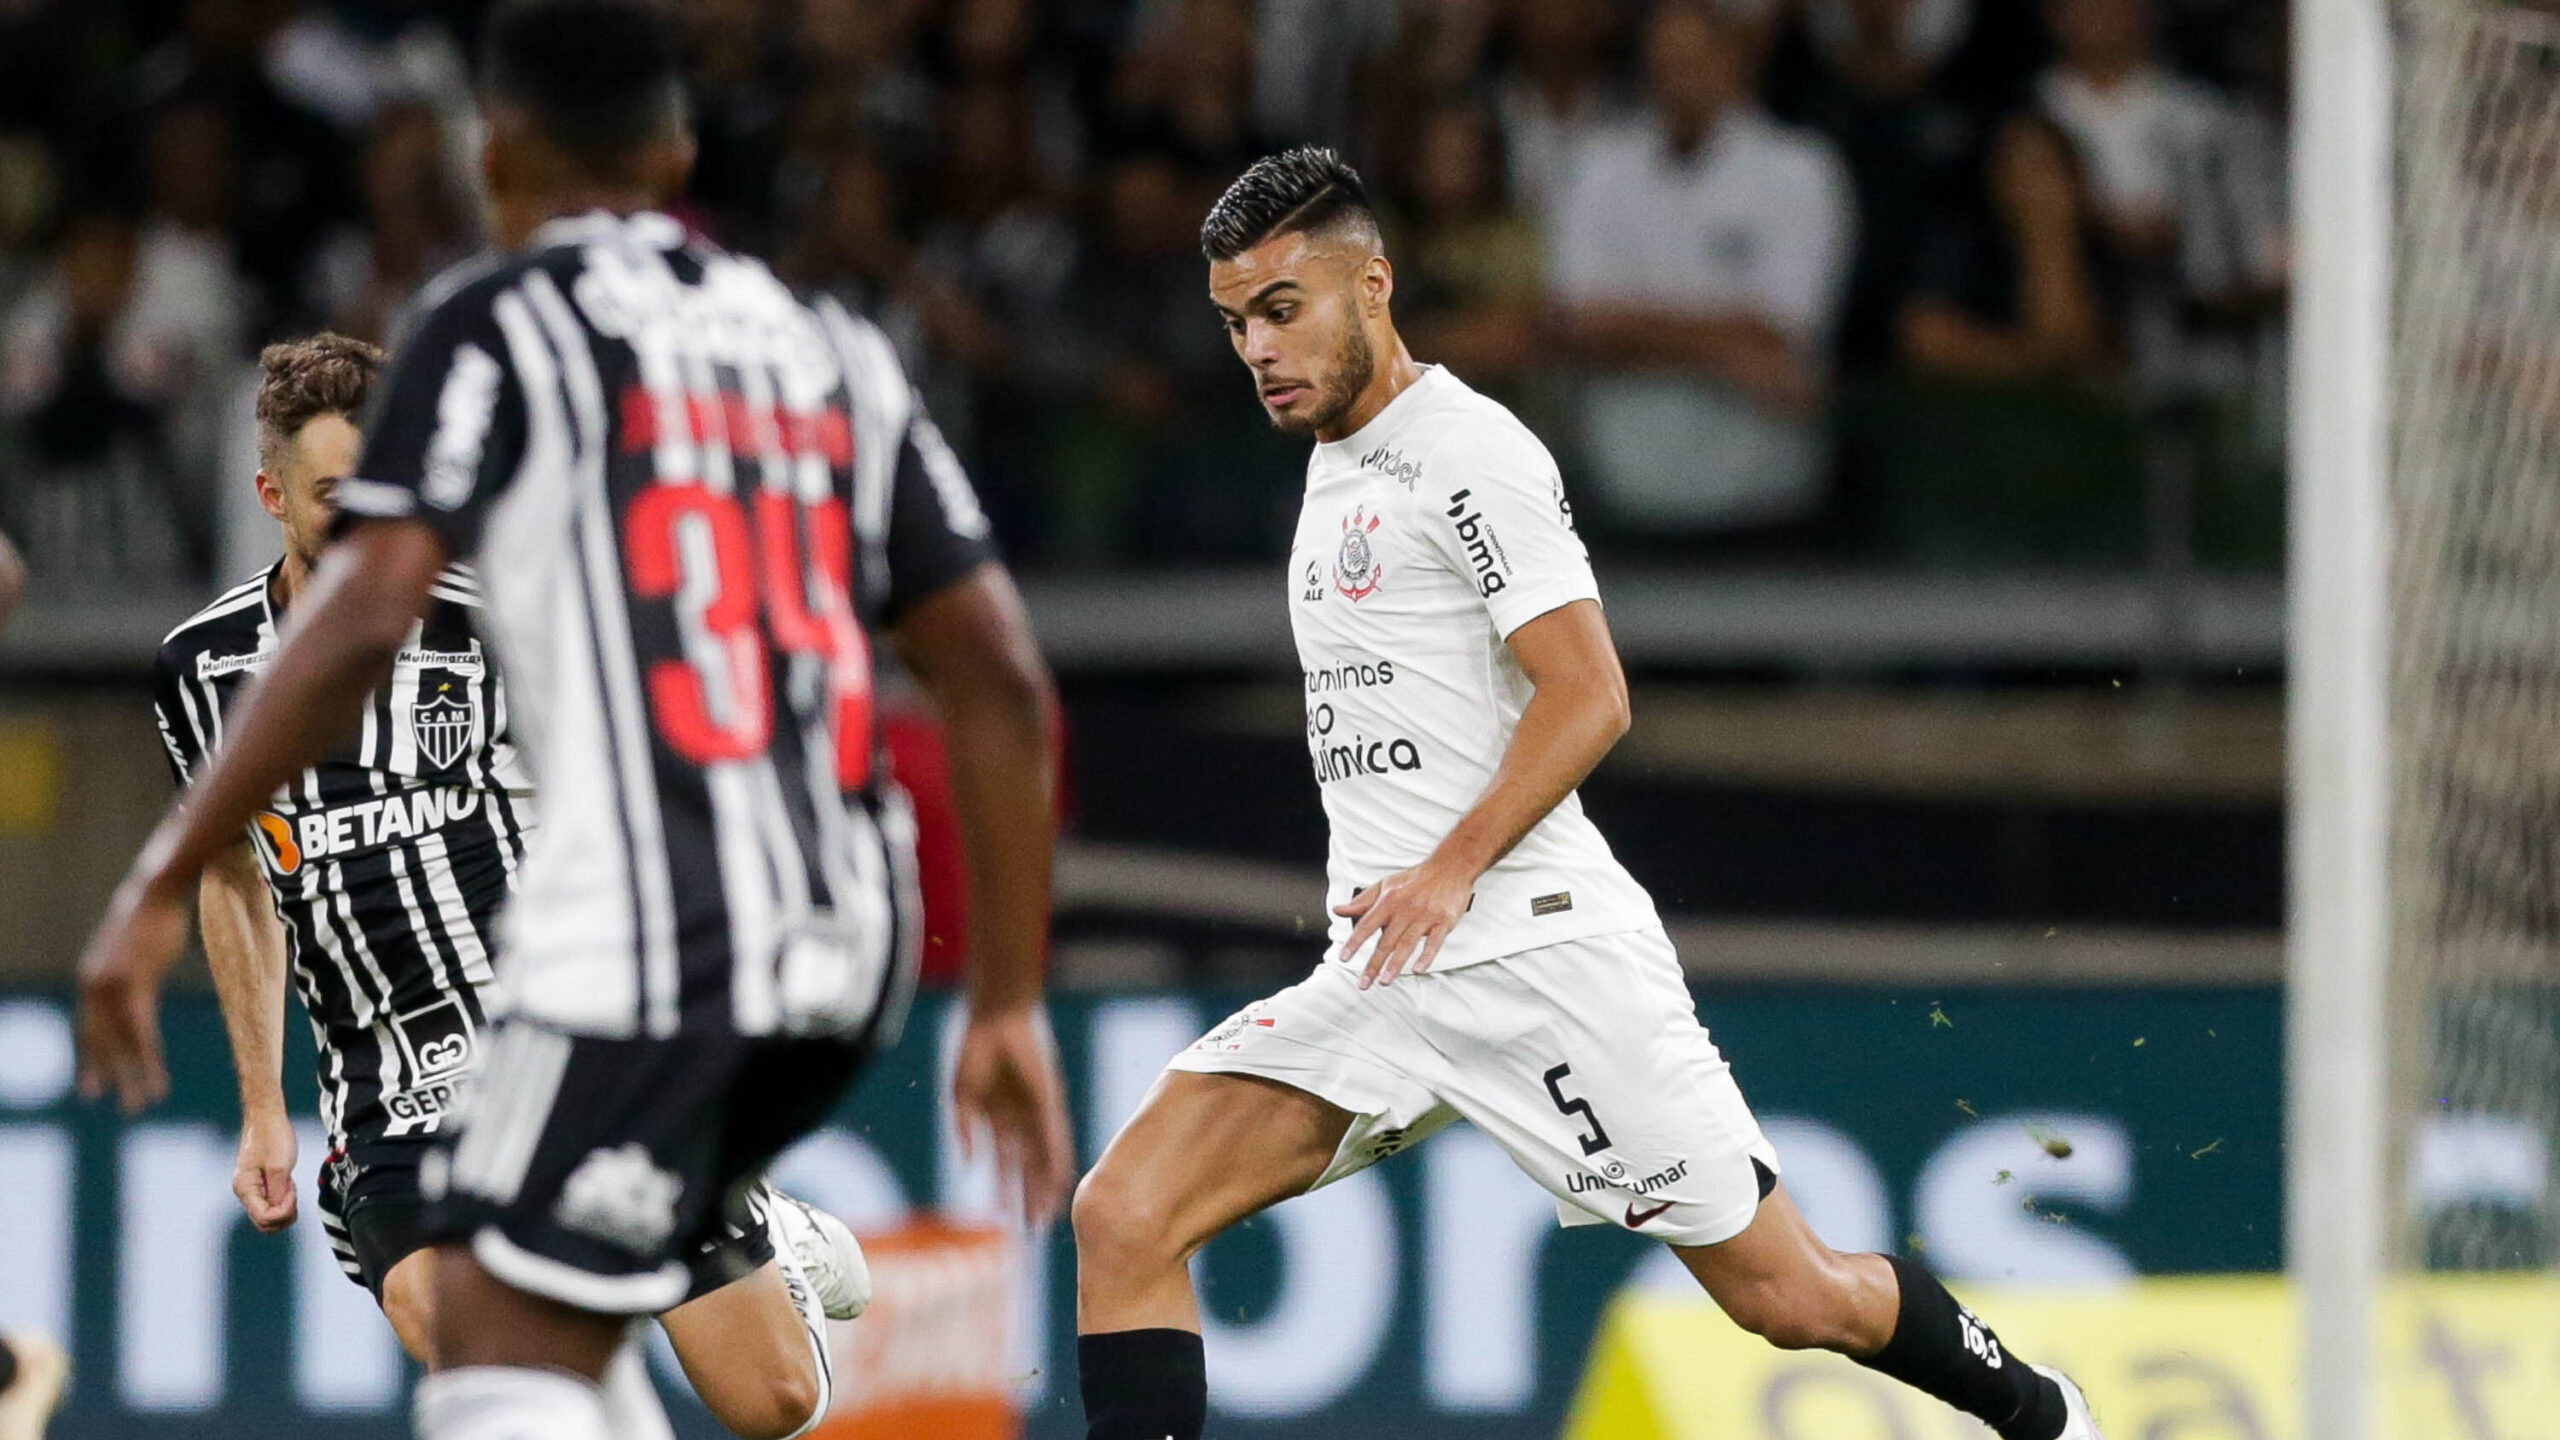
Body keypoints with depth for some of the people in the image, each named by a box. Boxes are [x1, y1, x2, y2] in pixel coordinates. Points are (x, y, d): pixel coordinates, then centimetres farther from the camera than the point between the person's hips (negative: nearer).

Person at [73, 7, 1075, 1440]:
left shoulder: (501, 321, 2)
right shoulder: (832, 353, 19)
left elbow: (366, 619, -11)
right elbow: (1005, 687, 13)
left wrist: (164, 887, -8)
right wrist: (1011, 1006, 15)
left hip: (643, 939, -7)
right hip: (844, 946, 7)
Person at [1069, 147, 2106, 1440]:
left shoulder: (1467, 450, -9)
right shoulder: (1338, 462, 18)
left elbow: (1588, 697, -18)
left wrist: (1452, 870, -26)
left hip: (1537, 943, -8)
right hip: (1378, 980, 8)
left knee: (1791, 1298, 0)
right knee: (1122, 1220, -12)